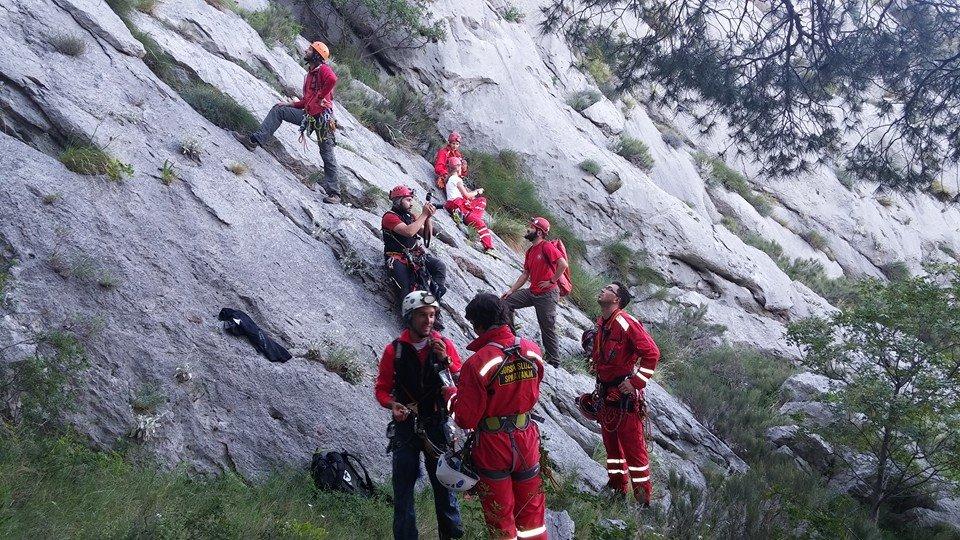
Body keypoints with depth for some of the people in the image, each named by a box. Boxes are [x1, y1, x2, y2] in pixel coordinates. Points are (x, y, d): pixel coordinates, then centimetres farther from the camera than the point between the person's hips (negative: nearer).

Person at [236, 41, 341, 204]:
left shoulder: (323, 69, -5)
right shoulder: (310, 73, 23)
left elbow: (332, 80, -30)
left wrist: (319, 97, -20)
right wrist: (290, 104, 13)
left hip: (323, 115, -9)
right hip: (309, 114, 9)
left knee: (327, 156, -6)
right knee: (278, 110, 3)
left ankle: (334, 193, -4)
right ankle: (255, 140, -1)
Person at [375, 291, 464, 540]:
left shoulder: (444, 345, -2)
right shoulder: (394, 350, -4)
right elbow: (382, 389, 2)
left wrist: (445, 359, -20)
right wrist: (393, 405, -19)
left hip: (438, 424, 1)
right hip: (406, 425, -1)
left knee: (444, 481, 11)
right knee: (403, 485, 4)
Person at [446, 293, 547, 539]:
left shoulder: (476, 364, -23)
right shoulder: (532, 351, -7)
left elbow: (465, 419, -19)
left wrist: (452, 394, -2)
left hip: (493, 446, -4)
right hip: (527, 440, 4)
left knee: (500, 516, 13)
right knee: (531, 509, 22)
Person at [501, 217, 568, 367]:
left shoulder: (547, 246, -12)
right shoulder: (530, 251, 15)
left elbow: (563, 264, -22)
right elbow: (526, 274, 18)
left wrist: (551, 281, -16)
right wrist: (511, 290, 12)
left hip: (547, 294, -9)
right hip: (532, 292, 9)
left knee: (548, 329, -2)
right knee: (507, 301, 0)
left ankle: (554, 361, 9)